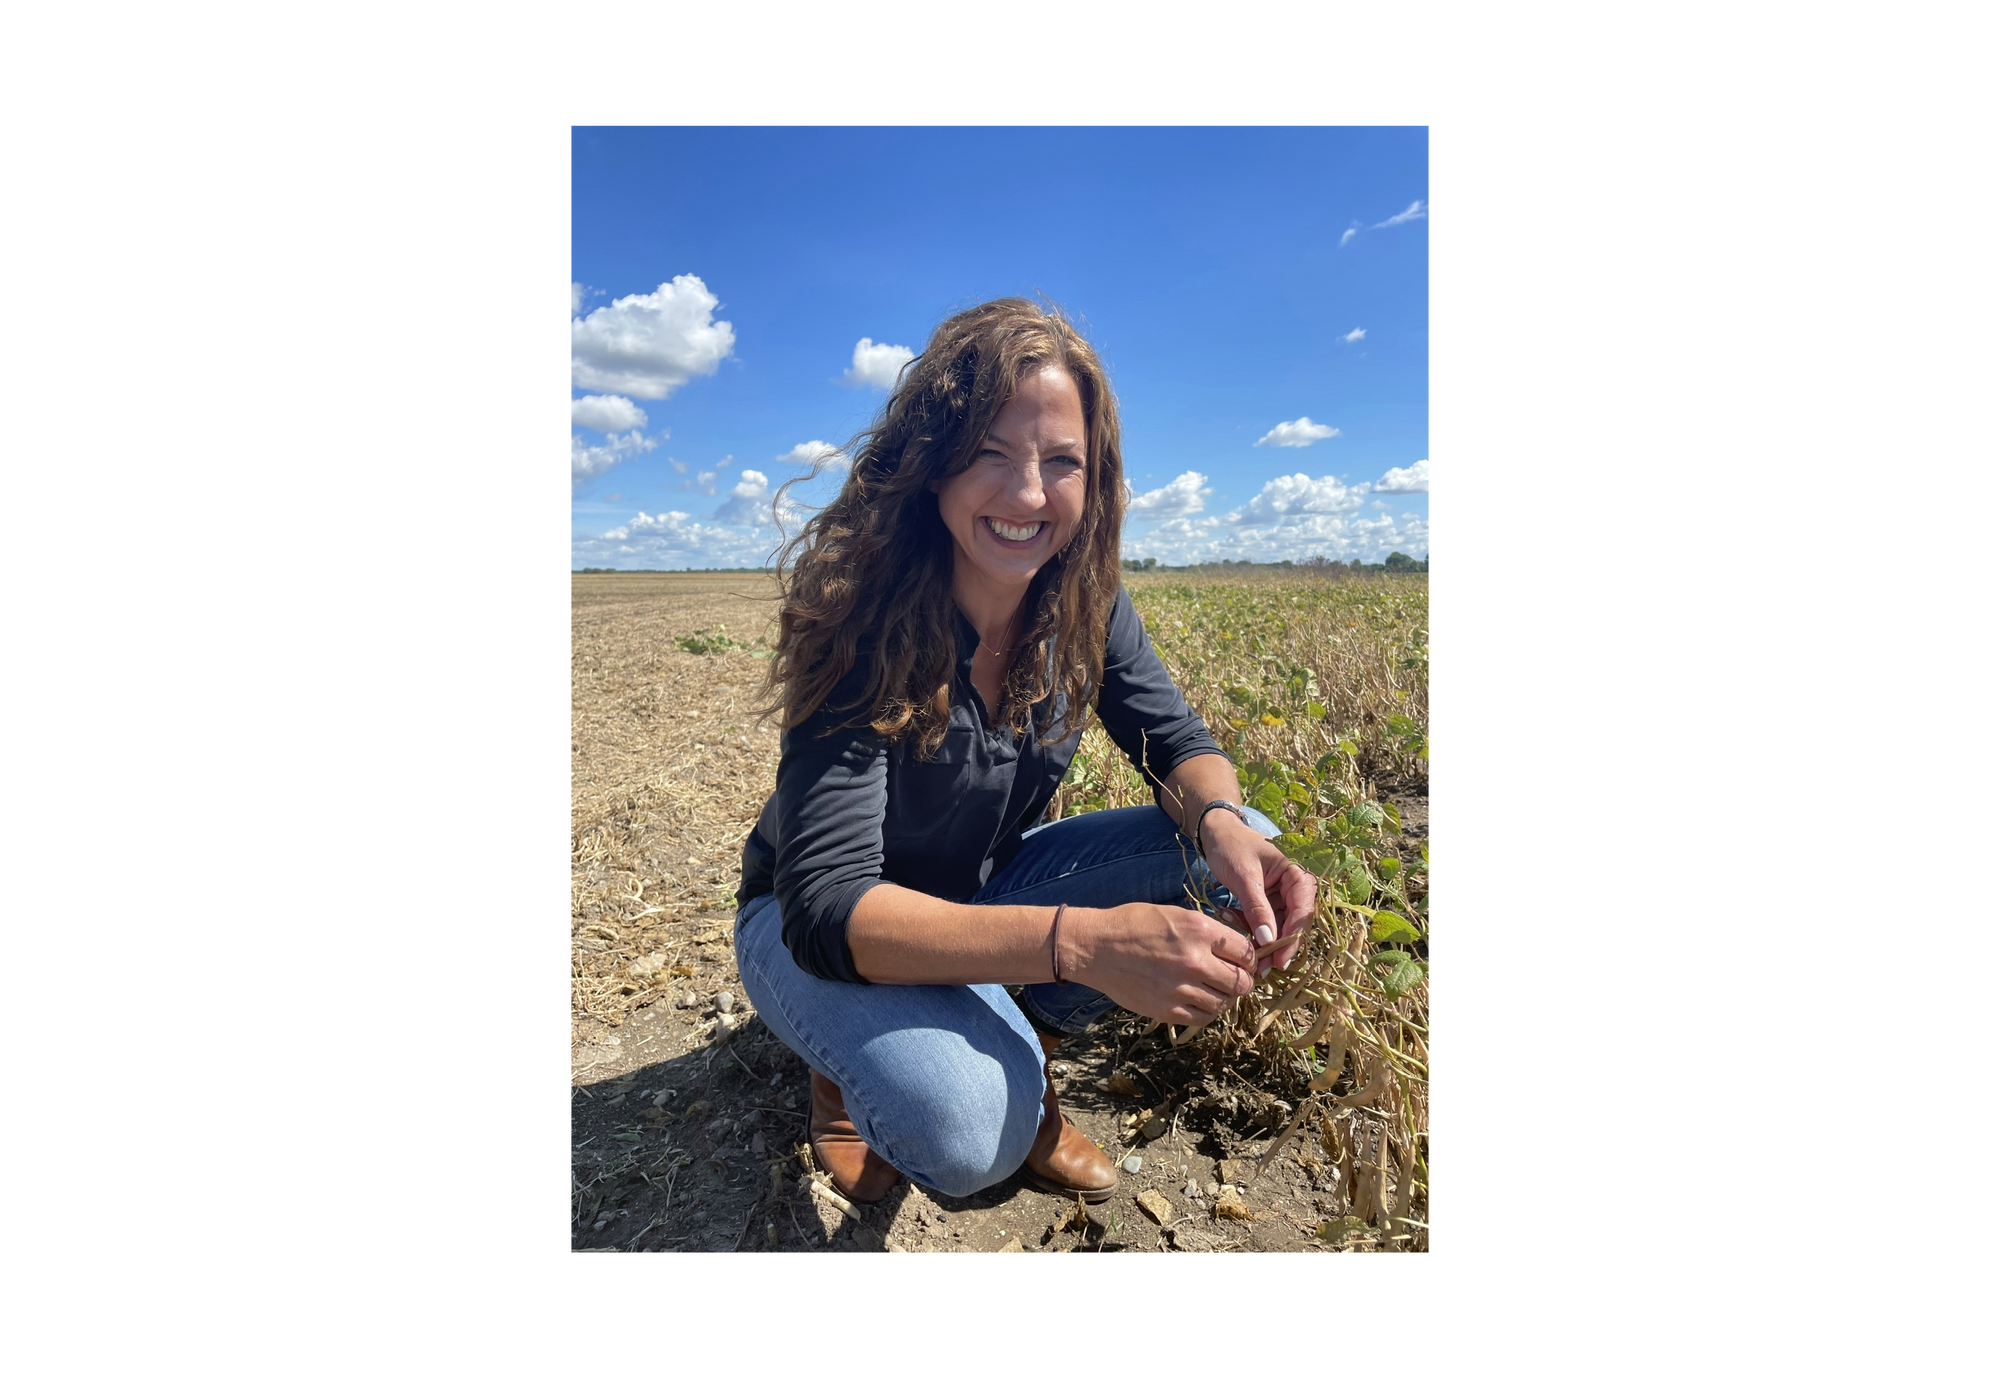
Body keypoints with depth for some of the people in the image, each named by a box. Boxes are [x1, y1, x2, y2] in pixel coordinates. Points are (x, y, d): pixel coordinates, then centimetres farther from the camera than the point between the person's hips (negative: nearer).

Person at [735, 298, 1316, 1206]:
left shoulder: (1083, 602, -12)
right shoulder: (865, 620, -29)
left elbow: (1176, 740, -7)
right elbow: (826, 900, -34)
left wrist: (1221, 821, -33)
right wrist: (1076, 940, -47)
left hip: (987, 887, 6)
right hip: (818, 927, -5)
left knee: (1237, 846, -12)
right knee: (967, 1126, -35)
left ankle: (1019, 1040, 5)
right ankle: (850, 1061, 2)